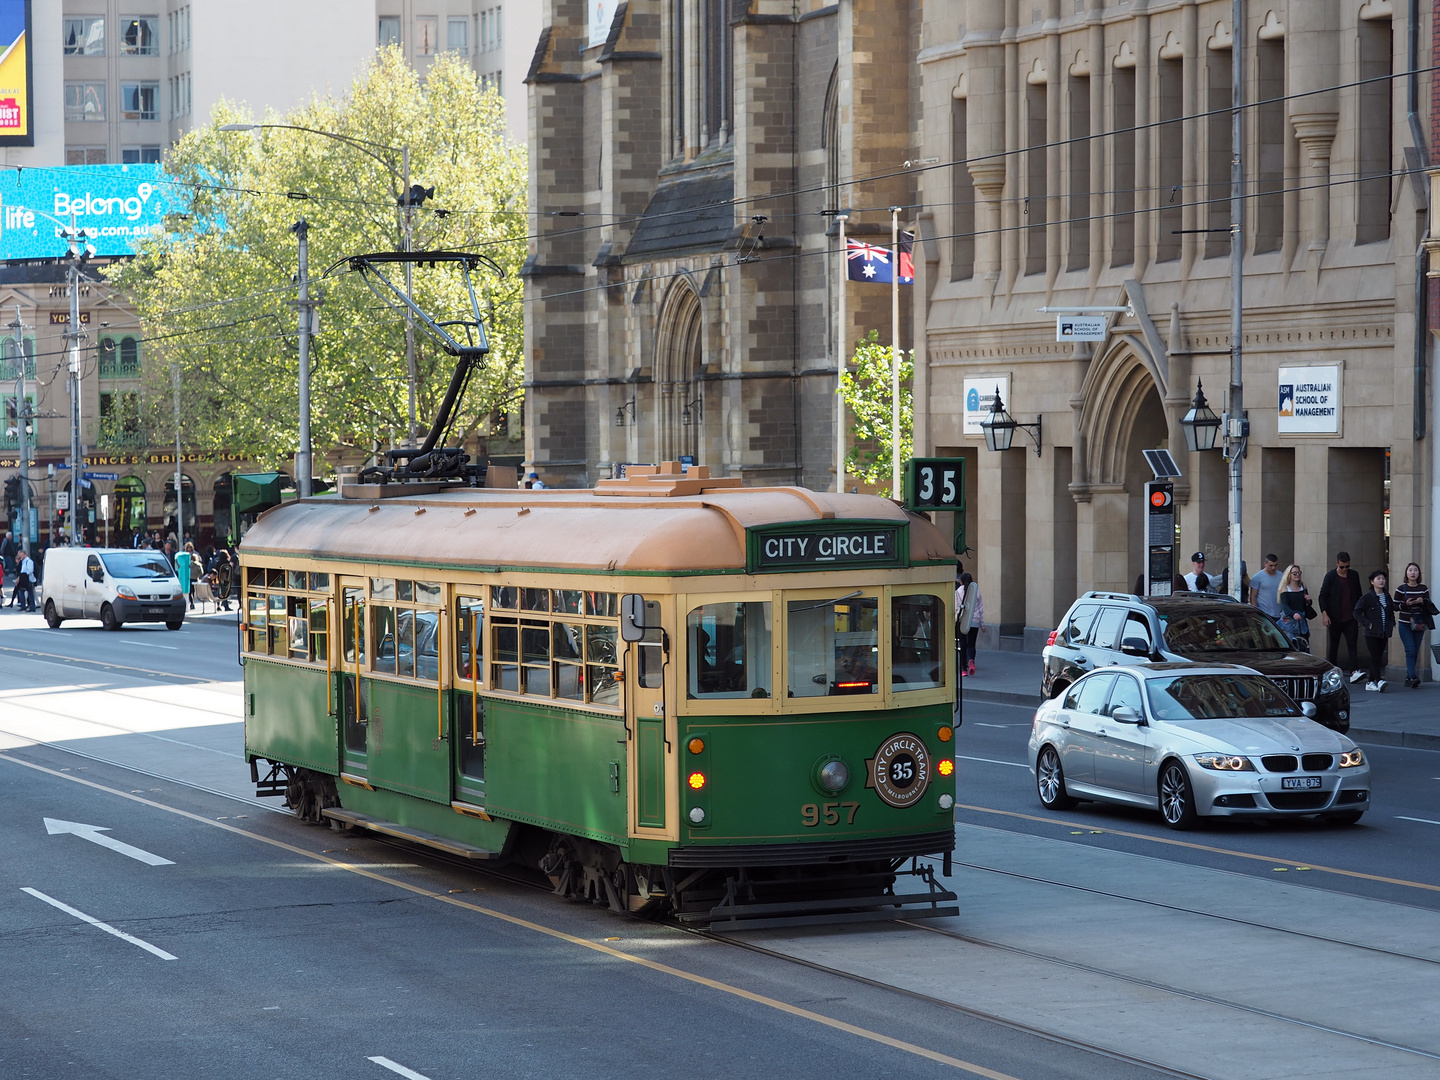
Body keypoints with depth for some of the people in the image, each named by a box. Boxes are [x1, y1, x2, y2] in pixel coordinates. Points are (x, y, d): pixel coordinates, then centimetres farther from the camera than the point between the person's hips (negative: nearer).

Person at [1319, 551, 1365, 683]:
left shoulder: (1354, 576, 8)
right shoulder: (1330, 577, -2)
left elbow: (1358, 596, 15)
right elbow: (1323, 596, -2)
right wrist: (1324, 613, -13)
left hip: (1350, 618, 2)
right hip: (1335, 618, -2)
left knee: (1353, 645, -10)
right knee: (1334, 645, 8)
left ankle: (1355, 672, -19)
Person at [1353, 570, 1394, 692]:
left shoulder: (1387, 597, 10)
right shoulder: (1367, 597, -7)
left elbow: (1391, 612, 22)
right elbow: (1357, 613, -7)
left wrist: (1391, 625, 8)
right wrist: (1367, 624, -12)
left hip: (1384, 634, 5)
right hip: (1371, 634, -5)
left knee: (1378, 658, 7)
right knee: (1375, 657, -12)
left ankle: (1370, 683, 13)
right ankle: (1379, 681, -19)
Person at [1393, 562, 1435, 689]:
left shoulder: (1424, 588, 5)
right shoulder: (1401, 589, -2)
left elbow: (1429, 606, 10)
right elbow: (1395, 607, -1)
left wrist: (1423, 601, -12)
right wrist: (1406, 604, -19)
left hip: (1419, 624, 3)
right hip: (1405, 624, -3)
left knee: (1415, 652, 5)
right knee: (1410, 650, -14)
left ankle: (1408, 678, 14)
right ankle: (1413, 677, -21)